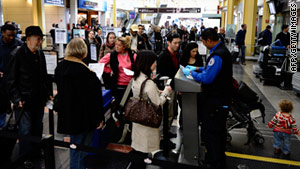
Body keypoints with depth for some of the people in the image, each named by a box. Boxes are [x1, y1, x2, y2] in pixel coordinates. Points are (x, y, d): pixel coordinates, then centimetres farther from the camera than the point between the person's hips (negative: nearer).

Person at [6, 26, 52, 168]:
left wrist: (48, 92, 12)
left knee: (38, 127, 16)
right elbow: (11, 80, -10)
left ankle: (36, 153, 33)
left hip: (39, 98, 6)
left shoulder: (40, 53, 6)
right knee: (25, 130, 1)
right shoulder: (17, 55, -13)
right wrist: (16, 99, -16)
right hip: (24, 100, -6)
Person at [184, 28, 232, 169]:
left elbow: (207, 78, -28)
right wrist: (197, 69, 11)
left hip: (215, 101, -11)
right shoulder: (223, 50, 9)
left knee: (210, 132, 2)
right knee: (219, 130, 23)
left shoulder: (217, 55, -25)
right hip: (222, 97, 11)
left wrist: (191, 73, -13)